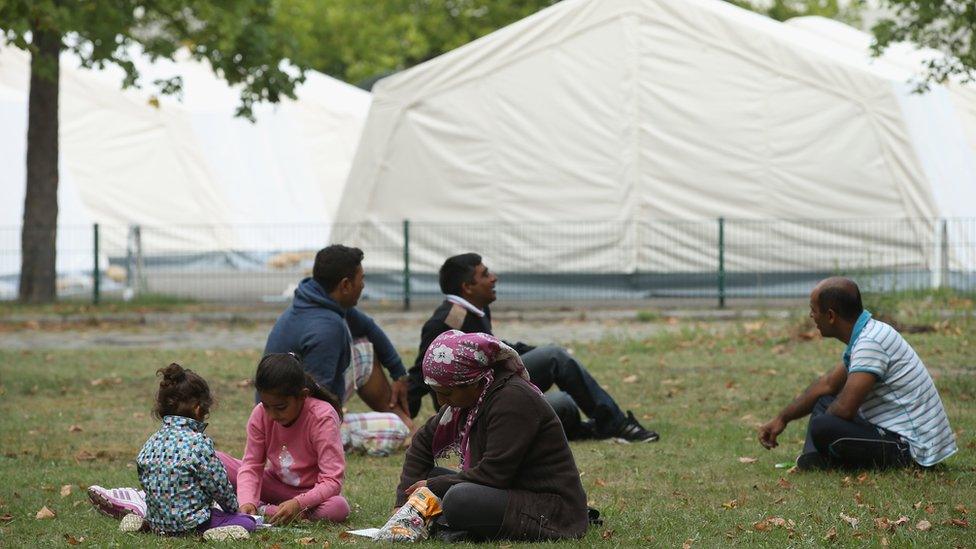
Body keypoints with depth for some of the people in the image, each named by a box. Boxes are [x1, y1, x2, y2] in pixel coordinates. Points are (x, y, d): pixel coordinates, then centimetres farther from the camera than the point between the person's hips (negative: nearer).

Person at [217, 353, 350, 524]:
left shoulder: (323, 417, -24)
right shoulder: (260, 415, -12)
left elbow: (332, 480, -27)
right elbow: (251, 465, -10)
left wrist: (298, 503, -42)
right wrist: (247, 502, -31)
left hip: (310, 492, -3)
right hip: (275, 484, 3)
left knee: (339, 508, -40)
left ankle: (263, 511, -29)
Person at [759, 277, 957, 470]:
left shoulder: (870, 343, -21)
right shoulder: (866, 334, 12)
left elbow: (844, 409, -25)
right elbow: (827, 384, 24)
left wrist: (824, 419, -3)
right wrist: (782, 418, 24)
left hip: (911, 449, -10)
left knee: (821, 428, -28)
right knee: (823, 402, 20)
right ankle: (813, 462, -1)